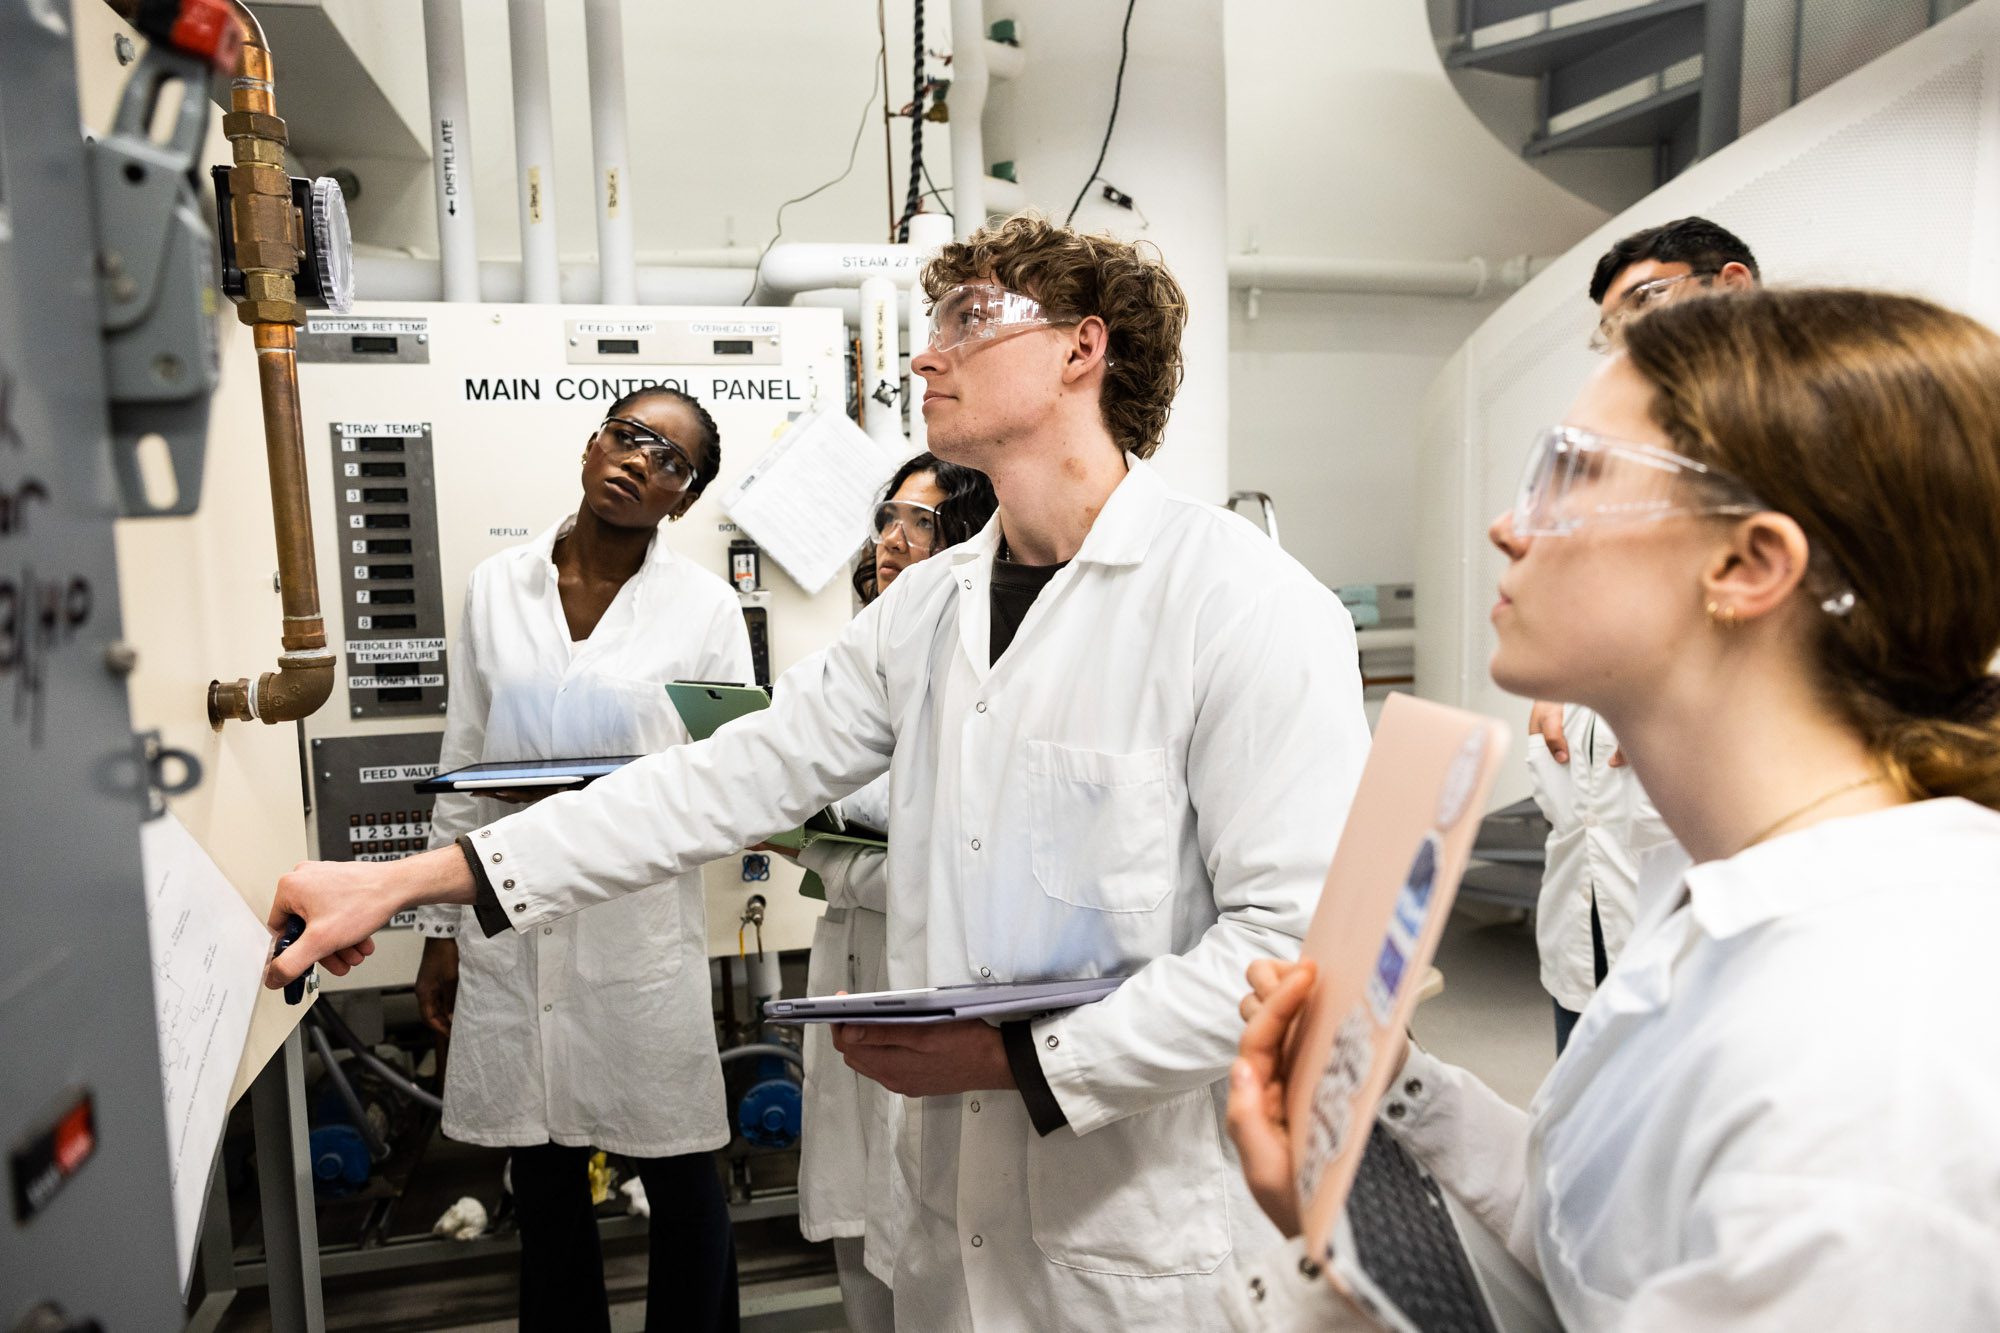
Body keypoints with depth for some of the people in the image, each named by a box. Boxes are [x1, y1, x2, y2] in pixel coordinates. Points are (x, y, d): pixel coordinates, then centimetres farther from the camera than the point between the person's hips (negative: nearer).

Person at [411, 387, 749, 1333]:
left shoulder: (705, 604, -2)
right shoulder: (497, 586, 6)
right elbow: (462, 769, 11)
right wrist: (440, 925, 11)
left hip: (640, 927, -2)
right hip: (512, 926, 3)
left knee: (680, 1180, 8)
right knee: (541, 1183, 14)